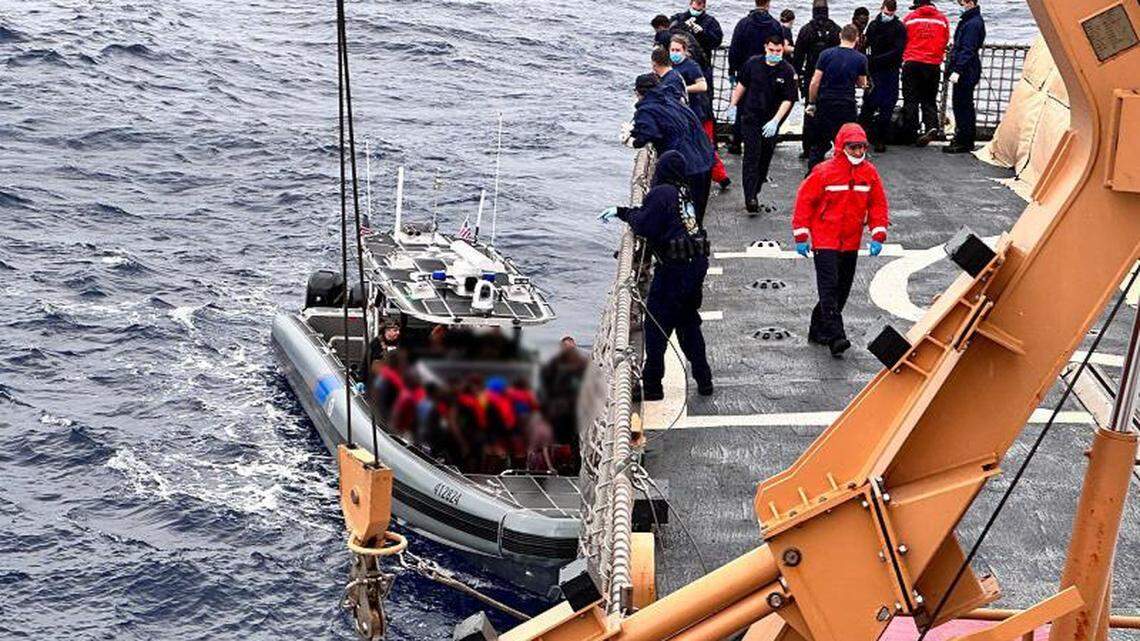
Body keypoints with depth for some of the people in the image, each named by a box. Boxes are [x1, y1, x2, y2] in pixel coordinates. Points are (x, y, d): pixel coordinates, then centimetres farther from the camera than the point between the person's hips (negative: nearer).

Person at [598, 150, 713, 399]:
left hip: (673, 269, -8)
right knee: (689, 323, 19)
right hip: (697, 264, 8)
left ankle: (652, 385, 3)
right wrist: (619, 211, 26)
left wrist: (627, 214, 2)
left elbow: (645, 226, -17)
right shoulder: (684, 193, 13)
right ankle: (704, 381, 23)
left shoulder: (661, 193, -13)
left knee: (656, 325, 0)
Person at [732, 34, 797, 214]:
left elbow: (788, 100, -10)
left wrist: (775, 121, -19)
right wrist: (733, 105, 9)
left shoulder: (787, 71, -7)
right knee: (752, 156, -10)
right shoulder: (753, 63, -2)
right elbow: (742, 85, 12)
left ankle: (754, 193, 23)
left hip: (771, 123, 1)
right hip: (751, 117, -1)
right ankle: (750, 198, -16)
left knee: (765, 157, 9)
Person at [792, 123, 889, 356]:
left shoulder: (870, 173, 2)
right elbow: (805, 200, -6)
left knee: (842, 289, 11)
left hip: (851, 243, 5)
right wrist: (801, 235, -7)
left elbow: (878, 203, 10)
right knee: (829, 287, -13)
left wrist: (878, 235, 1)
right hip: (824, 240, -5)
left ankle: (818, 331, 24)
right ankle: (835, 337, -18)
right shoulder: (824, 171, -11)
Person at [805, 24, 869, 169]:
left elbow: (815, 82, -4)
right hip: (847, 106, -1)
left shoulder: (826, 54, -3)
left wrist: (811, 103, 5)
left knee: (819, 143, 11)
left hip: (824, 104, 1)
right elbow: (862, 84, 10)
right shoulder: (861, 59, -3)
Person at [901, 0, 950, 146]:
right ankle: (932, 127, -11)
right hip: (933, 65, 2)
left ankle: (911, 132, 1)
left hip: (912, 63, -1)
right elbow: (945, 41, 10)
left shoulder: (910, 17, 0)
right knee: (929, 99, 10)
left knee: (911, 99, 5)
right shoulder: (942, 19, 4)